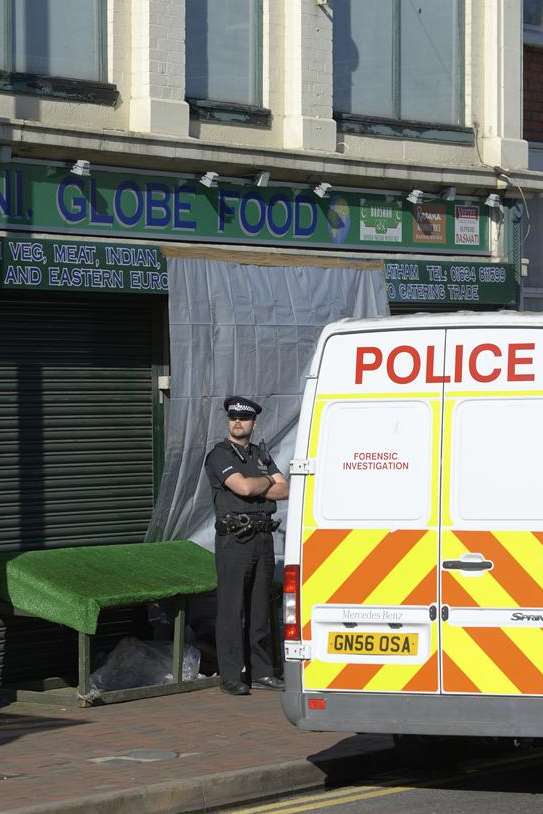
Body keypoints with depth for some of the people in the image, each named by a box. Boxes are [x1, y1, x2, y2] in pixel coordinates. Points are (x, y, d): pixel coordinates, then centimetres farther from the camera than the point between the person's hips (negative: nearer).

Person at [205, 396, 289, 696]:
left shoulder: (261, 454, 17)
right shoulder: (220, 455, -4)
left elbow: (284, 491, 7)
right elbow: (243, 486, -19)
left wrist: (254, 489, -8)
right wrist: (267, 481, 0)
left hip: (263, 537, 6)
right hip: (234, 539, -6)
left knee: (260, 607, 10)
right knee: (231, 609, -6)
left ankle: (261, 672, 16)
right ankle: (231, 676, -3)